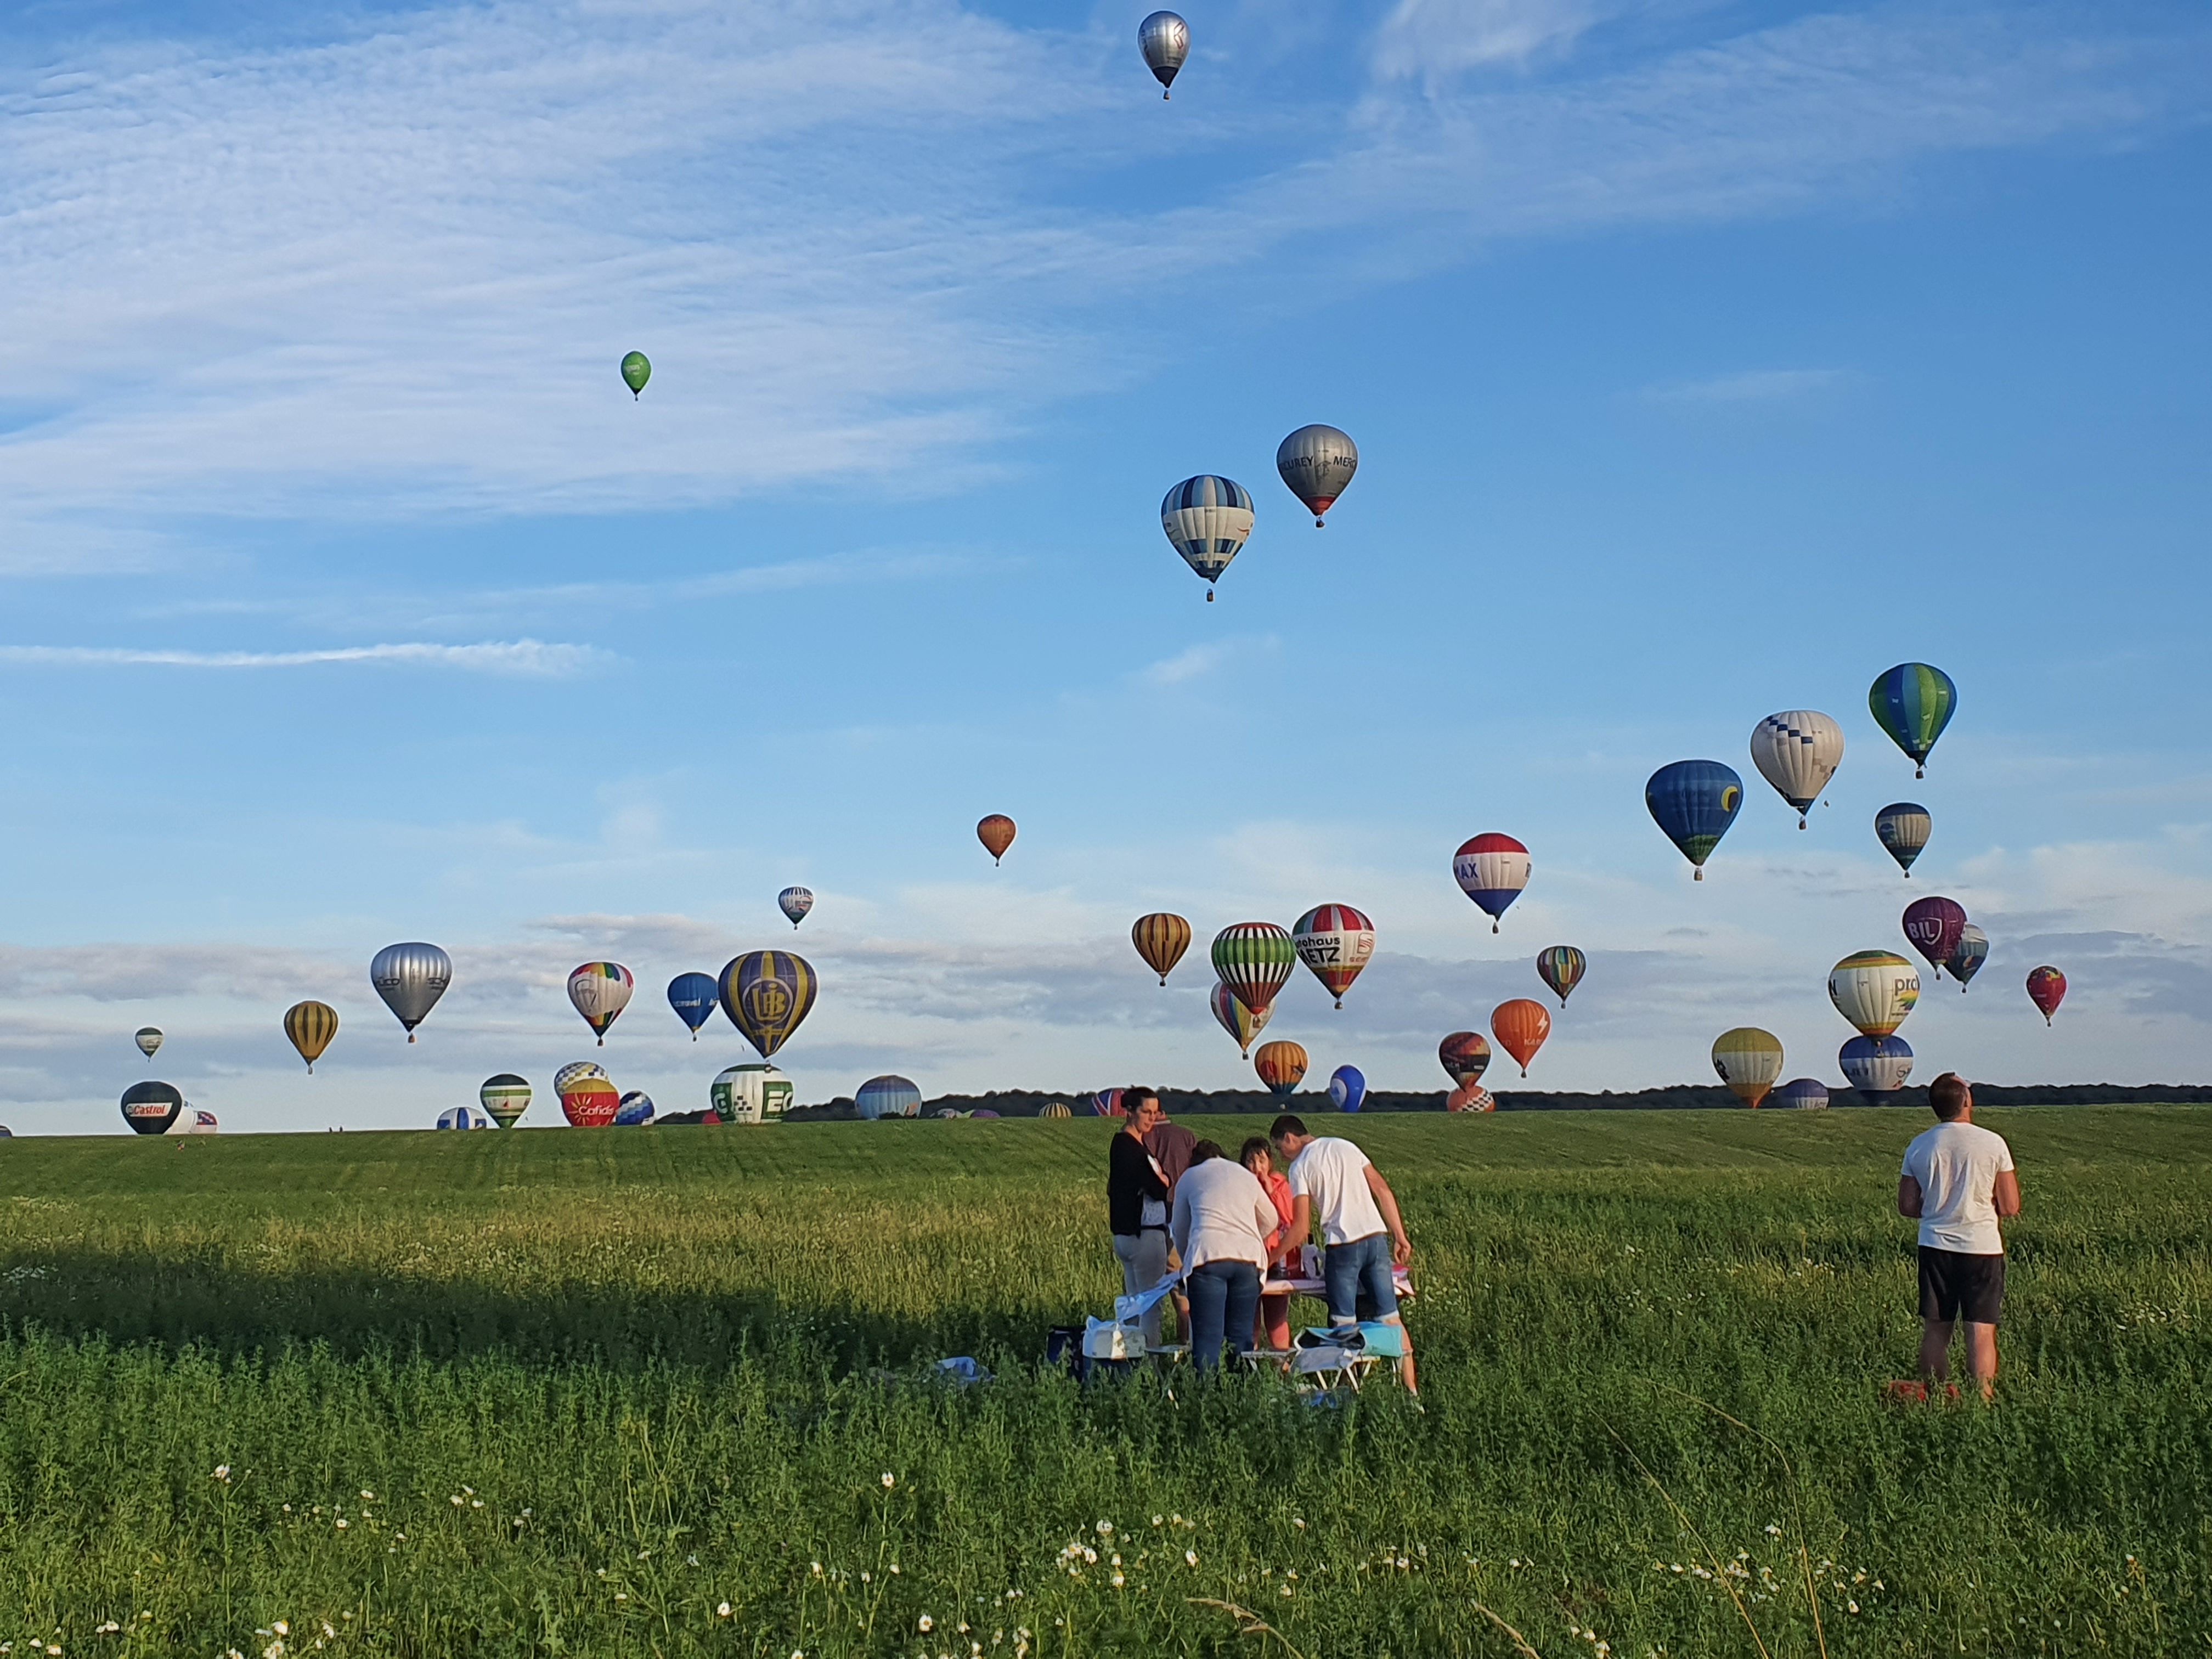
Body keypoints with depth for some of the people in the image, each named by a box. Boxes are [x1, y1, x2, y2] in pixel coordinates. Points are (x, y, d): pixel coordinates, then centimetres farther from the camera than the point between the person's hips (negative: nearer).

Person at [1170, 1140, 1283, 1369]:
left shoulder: (1189, 1177, 20)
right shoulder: (1244, 1175, 26)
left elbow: (1179, 1230, 25)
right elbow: (1270, 1221, 34)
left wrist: (1187, 1262, 41)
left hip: (1208, 1256, -2)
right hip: (1248, 1257, 2)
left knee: (1207, 1336, -4)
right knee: (1241, 1334, 6)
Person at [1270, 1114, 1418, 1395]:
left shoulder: (1300, 1167, 0)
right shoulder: (1345, 1147, 15)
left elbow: (1302, 1229, -5)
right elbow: (1382, 1190, 11)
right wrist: (1399, 1236, 14)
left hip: (1342, 1247, -5)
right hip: (1376, 1239, 5)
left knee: (1344, 1324, 2)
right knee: (1391, 1317, 7)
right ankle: (1411, 1389, 4)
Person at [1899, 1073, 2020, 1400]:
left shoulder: (1919, 1147, 0)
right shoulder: (1992, 1143, -8)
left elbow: (1907, 1207, 4)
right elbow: (2010, 1207, -4)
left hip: (1935, 1246, 3)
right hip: (1982, 1247, -3)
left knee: (1935, 1331, 10)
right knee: (1981, 1332, 0)